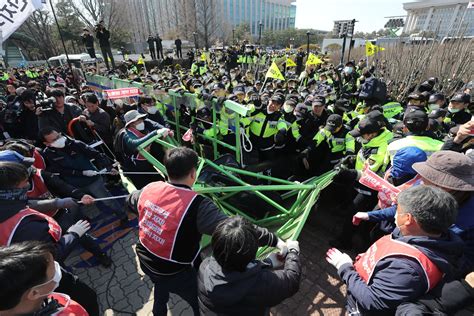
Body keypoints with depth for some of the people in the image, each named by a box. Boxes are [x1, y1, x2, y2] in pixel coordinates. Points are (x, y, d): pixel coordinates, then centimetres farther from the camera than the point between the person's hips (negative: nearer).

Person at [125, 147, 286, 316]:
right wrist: (275, 240, -34)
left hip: (146, 261, 7)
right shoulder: (196, 206, -34)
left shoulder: (150, 189, -14)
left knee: (161, 281, 39)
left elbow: (130, 201, 9)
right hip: (175, 273, -6)